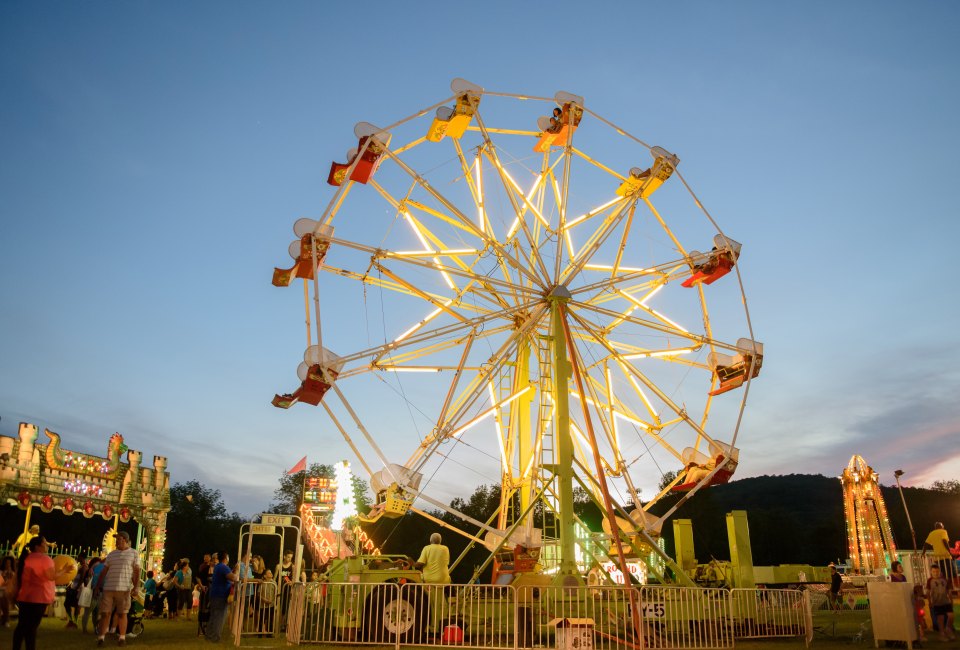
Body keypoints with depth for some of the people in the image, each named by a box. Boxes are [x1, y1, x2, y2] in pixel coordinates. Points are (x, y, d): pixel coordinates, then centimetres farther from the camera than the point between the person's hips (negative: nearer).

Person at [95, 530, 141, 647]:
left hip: (124, 589, -3)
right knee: (105, 613, 1)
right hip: (108, 588, 3)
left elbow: (137, 572, -2)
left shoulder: (134, 554, 2)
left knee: (122, 614, 1)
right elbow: (104, 571, 14)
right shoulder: (112, 554, 13)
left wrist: (136, 587, -12)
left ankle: (122, 638, 9)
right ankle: (100, 637, 6)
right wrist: (98, 585, 6)